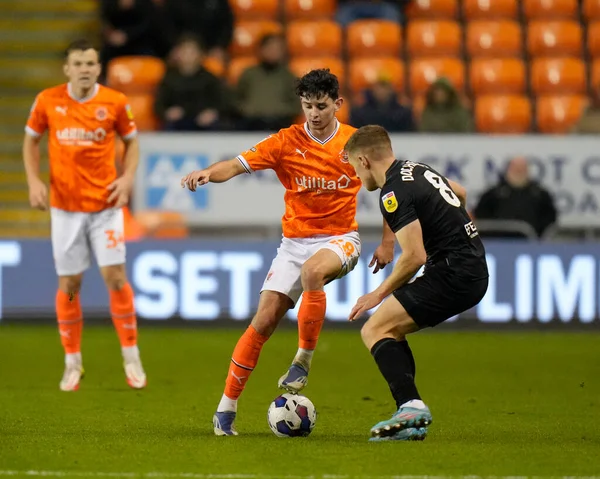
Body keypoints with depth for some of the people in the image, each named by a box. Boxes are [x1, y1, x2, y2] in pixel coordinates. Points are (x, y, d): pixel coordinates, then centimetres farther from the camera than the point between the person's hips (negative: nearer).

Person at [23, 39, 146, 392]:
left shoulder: (115, 102, -4)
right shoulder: (48, 101, -3)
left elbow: (132, 140, 10)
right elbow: (31, 140, 11)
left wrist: (128, 178, -6)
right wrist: (34, 181, -2)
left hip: (105, 204, -1)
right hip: (65, 205, 1)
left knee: (115, 276, -8)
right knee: (69, 284, 3)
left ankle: (132, 358, 4)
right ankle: (72, 363, 16)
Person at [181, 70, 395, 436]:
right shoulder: (287, 141, -4)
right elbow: (238, 165, -13)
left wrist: (388, 243, 5)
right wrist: (208, 172, -35)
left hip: (341, 238, -1)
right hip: (296, 240, 2)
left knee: (312, 271, -37)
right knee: (265, 320, -9)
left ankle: (303, 361, -22)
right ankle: (227, 409, -2)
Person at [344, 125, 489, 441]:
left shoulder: (394, 193, -15)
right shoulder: (416, 170, 14)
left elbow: (415, 256, -21)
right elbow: (460, 193, 33)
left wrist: (380, 294, -9)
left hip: (453, 273, -10)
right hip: (473, 270, 10)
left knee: (375, 330, -12)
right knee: (390, 330, 16)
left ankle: (411, 406, -26)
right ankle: (412, 419, 7)